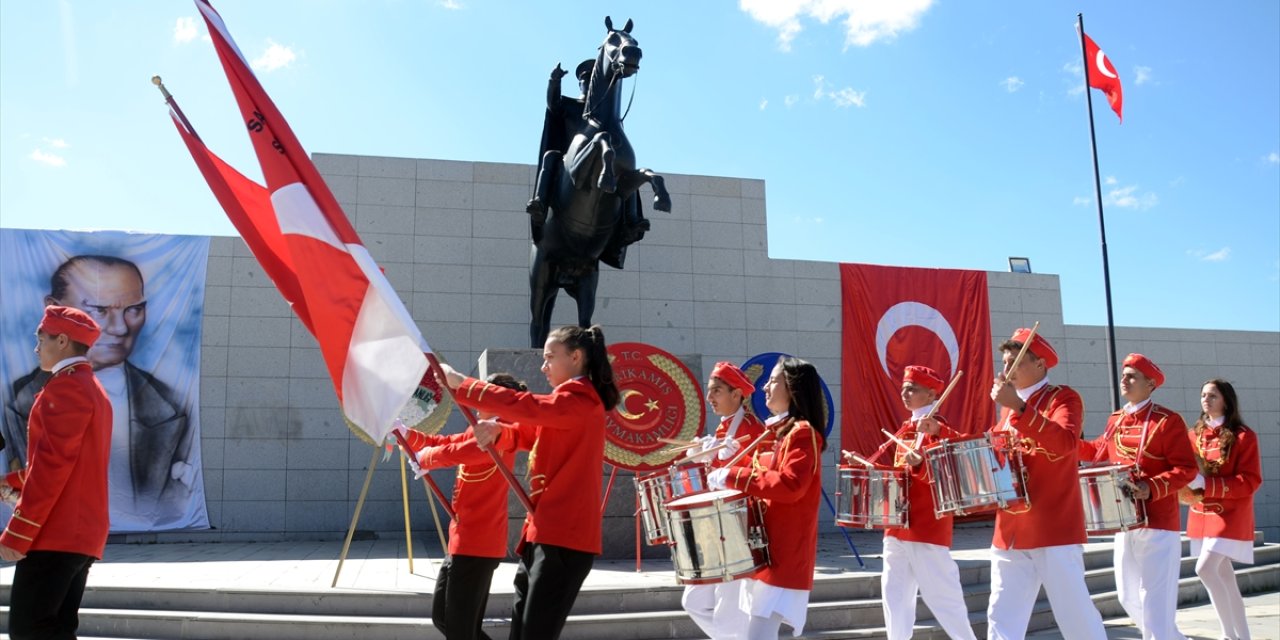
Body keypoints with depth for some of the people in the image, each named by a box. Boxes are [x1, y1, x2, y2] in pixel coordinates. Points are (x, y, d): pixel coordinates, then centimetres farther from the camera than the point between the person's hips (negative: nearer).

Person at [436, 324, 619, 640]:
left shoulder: (581, 399, -9)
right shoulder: (568, 404, 23)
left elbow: (527, 406, -22)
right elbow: (526, 432, 16)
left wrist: (461, 383, -17)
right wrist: (495, 431, -7)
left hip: (563, 538, -10)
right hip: (545, 534, 10)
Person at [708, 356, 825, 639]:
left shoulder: (803, 433, -14)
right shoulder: (775, 431, 16)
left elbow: (790, 485, -27)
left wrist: (732, 476, -24)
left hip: (784, 556, -10)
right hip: (763, 551, 10)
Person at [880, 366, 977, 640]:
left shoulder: (937, 429, -11)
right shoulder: (905, 429, 13)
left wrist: (919, 465, -33)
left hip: (928, 525, -8)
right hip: (898, 523, 8)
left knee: (940, 592, -1)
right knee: (894, 590, 10)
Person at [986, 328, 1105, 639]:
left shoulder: (1063, 397, -5)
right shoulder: (1009, 406, 15)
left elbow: (1067, 443, -24)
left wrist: (1019, 406, -30)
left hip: (1055, 529, -6)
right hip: (1010, 531, 7)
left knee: (1076, 614, 0)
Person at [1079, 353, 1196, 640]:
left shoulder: (1168, 421, -10)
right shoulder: (1115, 420, 10)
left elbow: (1186, 469, -12)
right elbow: (1098, 451, 23)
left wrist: (1152, 489, -26)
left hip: (1158, 524, -7)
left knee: (1154, 600, -6)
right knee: (1128, 597, 14)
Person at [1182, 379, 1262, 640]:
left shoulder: (1243, 436, -8)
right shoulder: (1195, 434, 9)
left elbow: (1251, 481, -14)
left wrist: (1206, 484, -22)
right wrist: (1189, 489, -8)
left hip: (1230, 515, -6)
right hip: (1201, 515, 6)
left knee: (1205, 568, -17)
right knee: (1222, 574, 11)